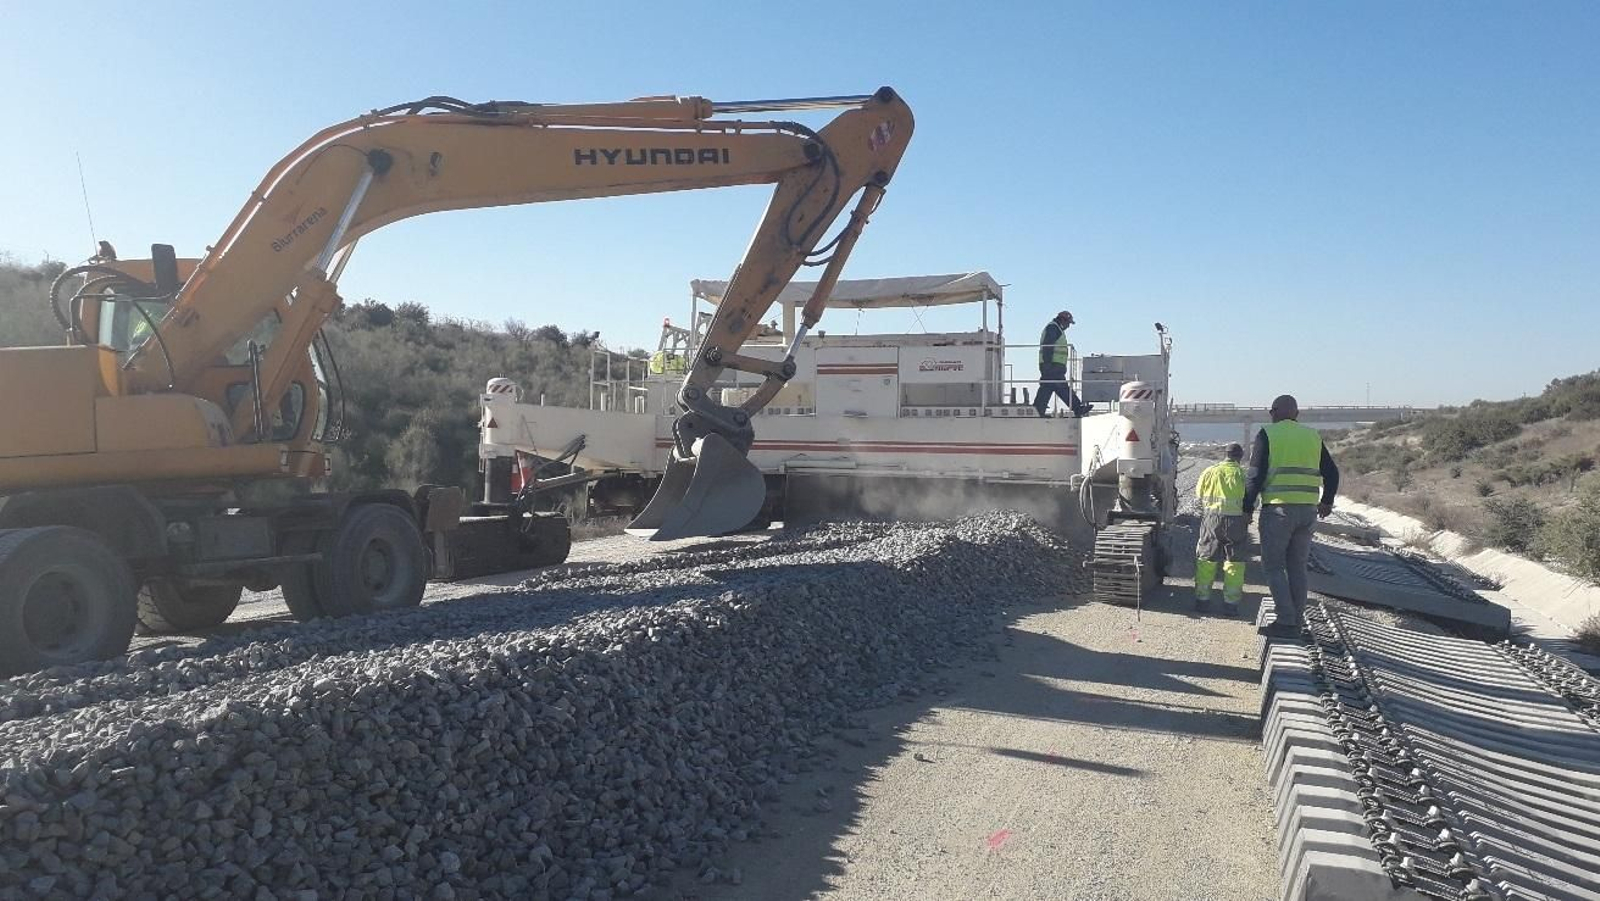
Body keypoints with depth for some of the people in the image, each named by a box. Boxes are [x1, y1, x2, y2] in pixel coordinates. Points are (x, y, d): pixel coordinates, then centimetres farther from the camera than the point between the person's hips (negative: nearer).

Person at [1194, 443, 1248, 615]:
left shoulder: (1209, 472, 4)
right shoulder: (1243, 474, -1)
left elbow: (1199, 496, 8)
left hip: (1211, 518, 2)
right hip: (1236, 520, -1)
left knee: (1206, 560, 13)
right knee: (1234, 562, 8)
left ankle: (1202, 599, 15)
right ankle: (1230, 603, 7)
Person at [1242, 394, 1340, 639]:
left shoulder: (1267, 435, -2)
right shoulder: (1313, 436, 13)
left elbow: (1256, 475, -8)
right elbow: (1331, 473, 17)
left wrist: (1248, 508, 0)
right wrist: (1327, 502, 32)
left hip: (1278, 510, -5)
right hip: (1307, 511, 5)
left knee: (1273, 566, 2)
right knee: (1297, 567, 13)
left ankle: (1286, 621, -6)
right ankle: (1297, 622, 16)